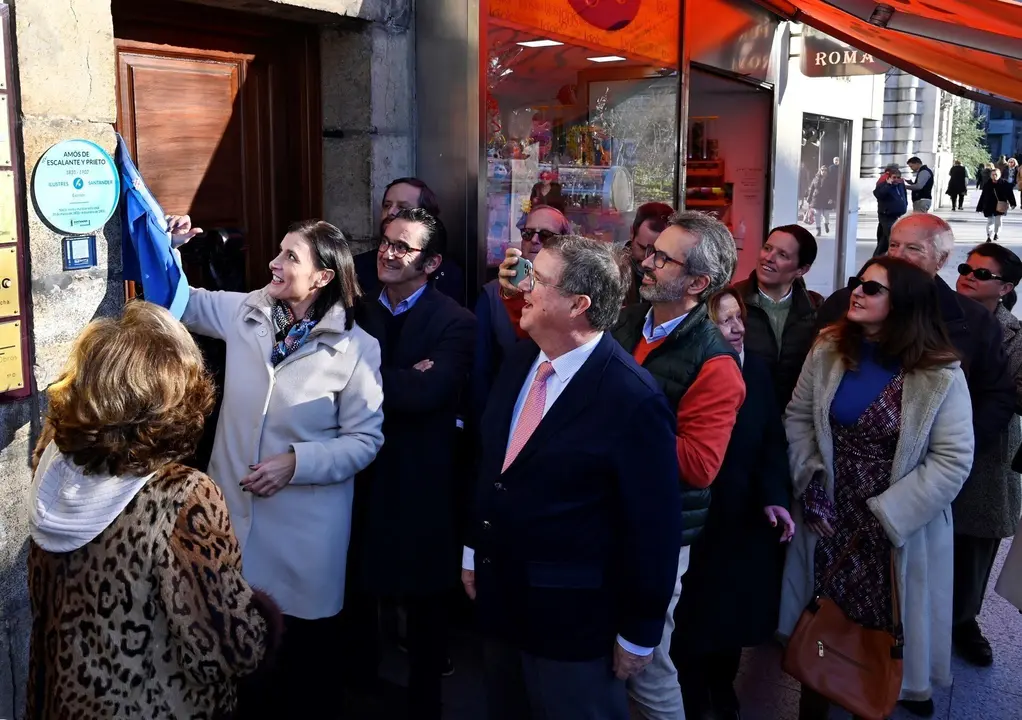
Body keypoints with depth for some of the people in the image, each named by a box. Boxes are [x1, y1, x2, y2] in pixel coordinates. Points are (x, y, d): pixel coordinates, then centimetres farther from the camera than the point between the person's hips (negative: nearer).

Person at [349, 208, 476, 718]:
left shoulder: (455, 323, -11)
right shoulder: (359, 312, 6)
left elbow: (428, 392, -25)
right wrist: (401, 382, -20)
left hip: (418, 483, -4)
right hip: (360, 474, 4)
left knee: (422, 599, 12)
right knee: (359, 590, 17)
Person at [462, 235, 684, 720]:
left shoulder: (633, 400, -24)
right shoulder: (519, 360, -1)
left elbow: (654, 527, -19)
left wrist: (638, 635, -12)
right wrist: (474, 552, 15)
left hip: (572, 617, -7)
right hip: (499, 596, 7)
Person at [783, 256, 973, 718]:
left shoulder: (939, 374, -13)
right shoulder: (828, 349, -2)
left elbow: (953, 460, -14)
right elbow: (797, 417, 5)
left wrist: (887, 514, -17)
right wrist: (810, 481, -6)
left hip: (898, 528, -3)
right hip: (828, 515, 3)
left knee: (886, 623, 9)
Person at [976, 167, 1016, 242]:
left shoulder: (1004, 183, -6)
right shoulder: (987, 184, -3)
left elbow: (1009, 193, -5)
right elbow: (983, 196, 1)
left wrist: (1012, 203, -12)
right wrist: (980, 207, 2)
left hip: (1000, 205, 0)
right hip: (989, 206, 1)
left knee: (998, 220, 8)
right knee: (990, 221, 1)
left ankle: (997, 234, 28)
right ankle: (989, 236, 4)